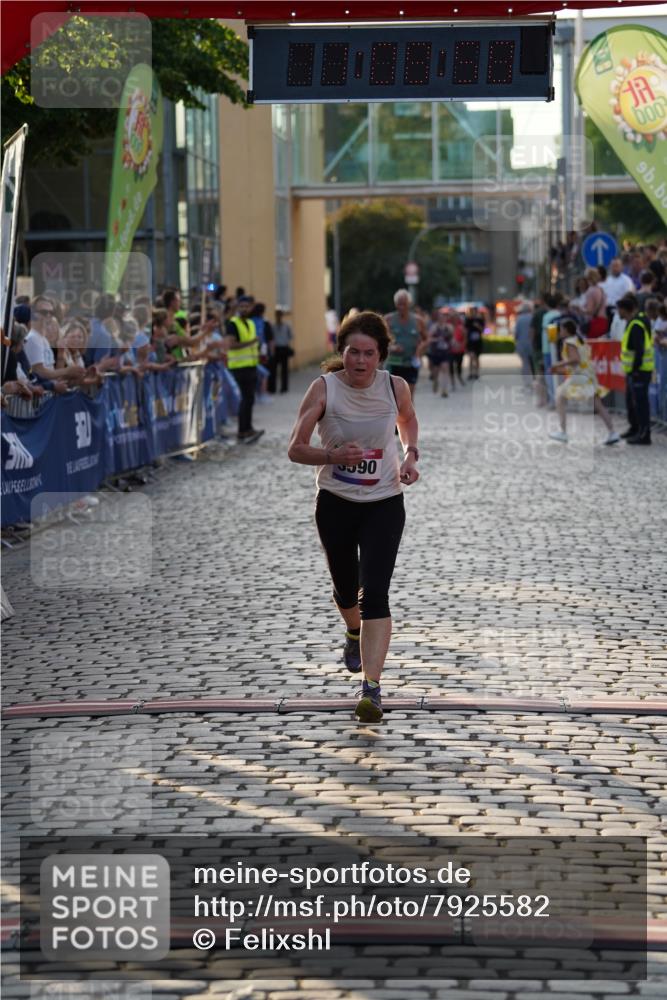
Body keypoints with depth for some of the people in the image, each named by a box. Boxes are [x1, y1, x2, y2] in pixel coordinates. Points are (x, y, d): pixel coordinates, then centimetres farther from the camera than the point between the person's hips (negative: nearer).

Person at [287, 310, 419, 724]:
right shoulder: (324, 388, -13)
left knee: (374, 593, -16)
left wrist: (411, 455, -1)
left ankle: (371, 688, -18)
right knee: (346, 590, 18)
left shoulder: (395, 387, -8)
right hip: (336, 503, 1)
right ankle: (356, 633, 54)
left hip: (384, 504, -1)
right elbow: (295, 449, -12)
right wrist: (332, 455, -29)